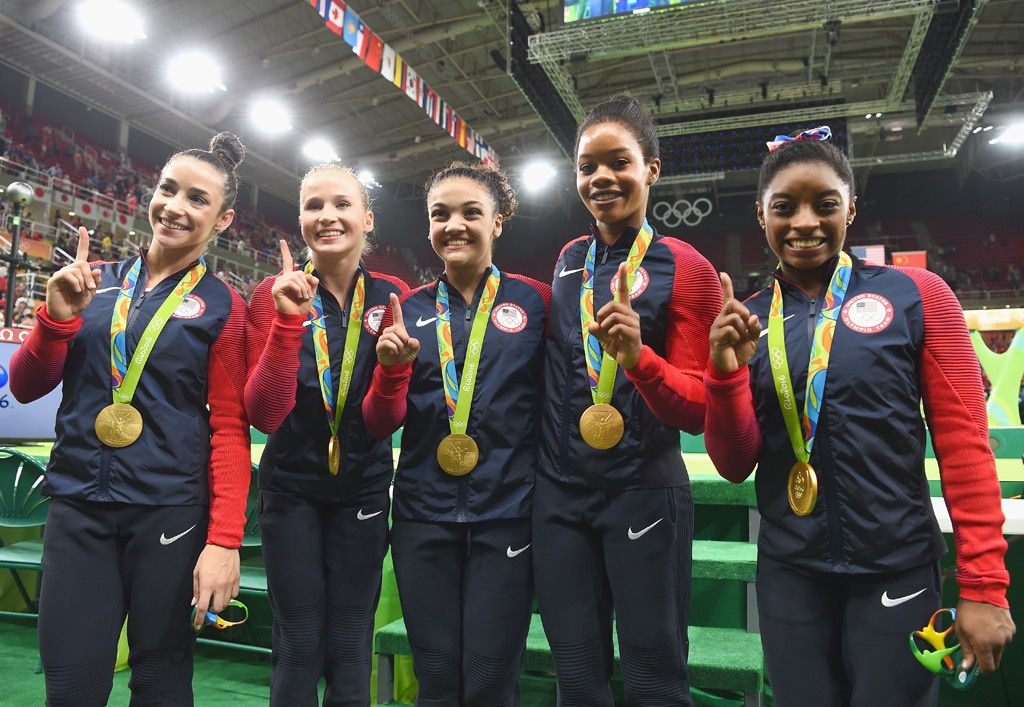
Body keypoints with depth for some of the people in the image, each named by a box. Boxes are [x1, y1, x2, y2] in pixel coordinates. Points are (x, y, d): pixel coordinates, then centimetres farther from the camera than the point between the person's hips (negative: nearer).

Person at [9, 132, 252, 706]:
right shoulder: (94, 284, 9)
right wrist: (58, 316, -9)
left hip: (171, 509, -3)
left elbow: (229, 428, -5)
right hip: (78, 506, 3)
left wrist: (224, 540, -12)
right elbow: (26, 388, 10)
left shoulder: (221, 307, -2)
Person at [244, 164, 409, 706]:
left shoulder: (392, 297, -4)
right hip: (291, 487, 0)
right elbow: (264, 415, -15)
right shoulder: (275, 294, -6)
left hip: (363, 488, 1)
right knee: (299, 647, 7)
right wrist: (287, 321, -25)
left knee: (350, 648, 8)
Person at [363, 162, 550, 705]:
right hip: (423, 515, 2)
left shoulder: (535, 301, 0)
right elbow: (380, 426, 5)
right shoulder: (408, 311, 6)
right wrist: (391, 368, -13)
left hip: (506, 512, -2)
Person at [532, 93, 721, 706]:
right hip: (560, 493, 5)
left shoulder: (686, 268, -7)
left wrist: (637, 356, -26)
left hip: (644, 492, -4)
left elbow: (699, 410, -9)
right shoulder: (568, 260, 9)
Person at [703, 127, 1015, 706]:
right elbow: (735, 466, 0)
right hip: (790, 575, 2)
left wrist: (984, 585, -5)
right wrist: (726, 372, -16)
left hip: (899, 569, -2)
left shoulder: (917, 295, -5)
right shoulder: (743, 322, 0)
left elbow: (964, 443, -3)